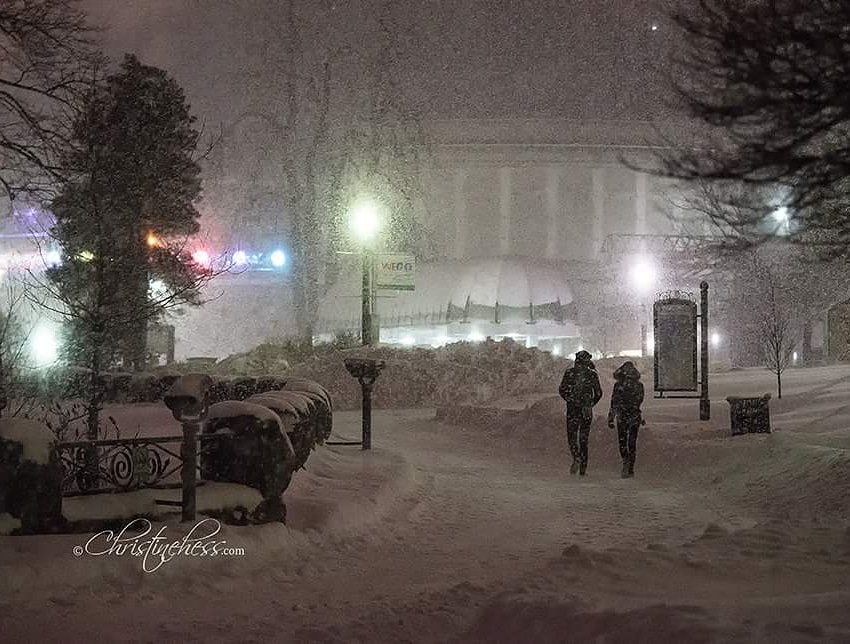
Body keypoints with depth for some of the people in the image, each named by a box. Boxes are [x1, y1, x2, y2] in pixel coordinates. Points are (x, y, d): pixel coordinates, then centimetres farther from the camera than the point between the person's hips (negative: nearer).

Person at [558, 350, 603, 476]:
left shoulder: (569, 372, -2)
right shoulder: (592, 374, -2)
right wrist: (591, 403, 9)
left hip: (572, 409, -1)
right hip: (586, 410, 1)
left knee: (572, 436, 7)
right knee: (584, 437, 5)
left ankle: (576, 458, -11)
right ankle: (583, 467, 5)